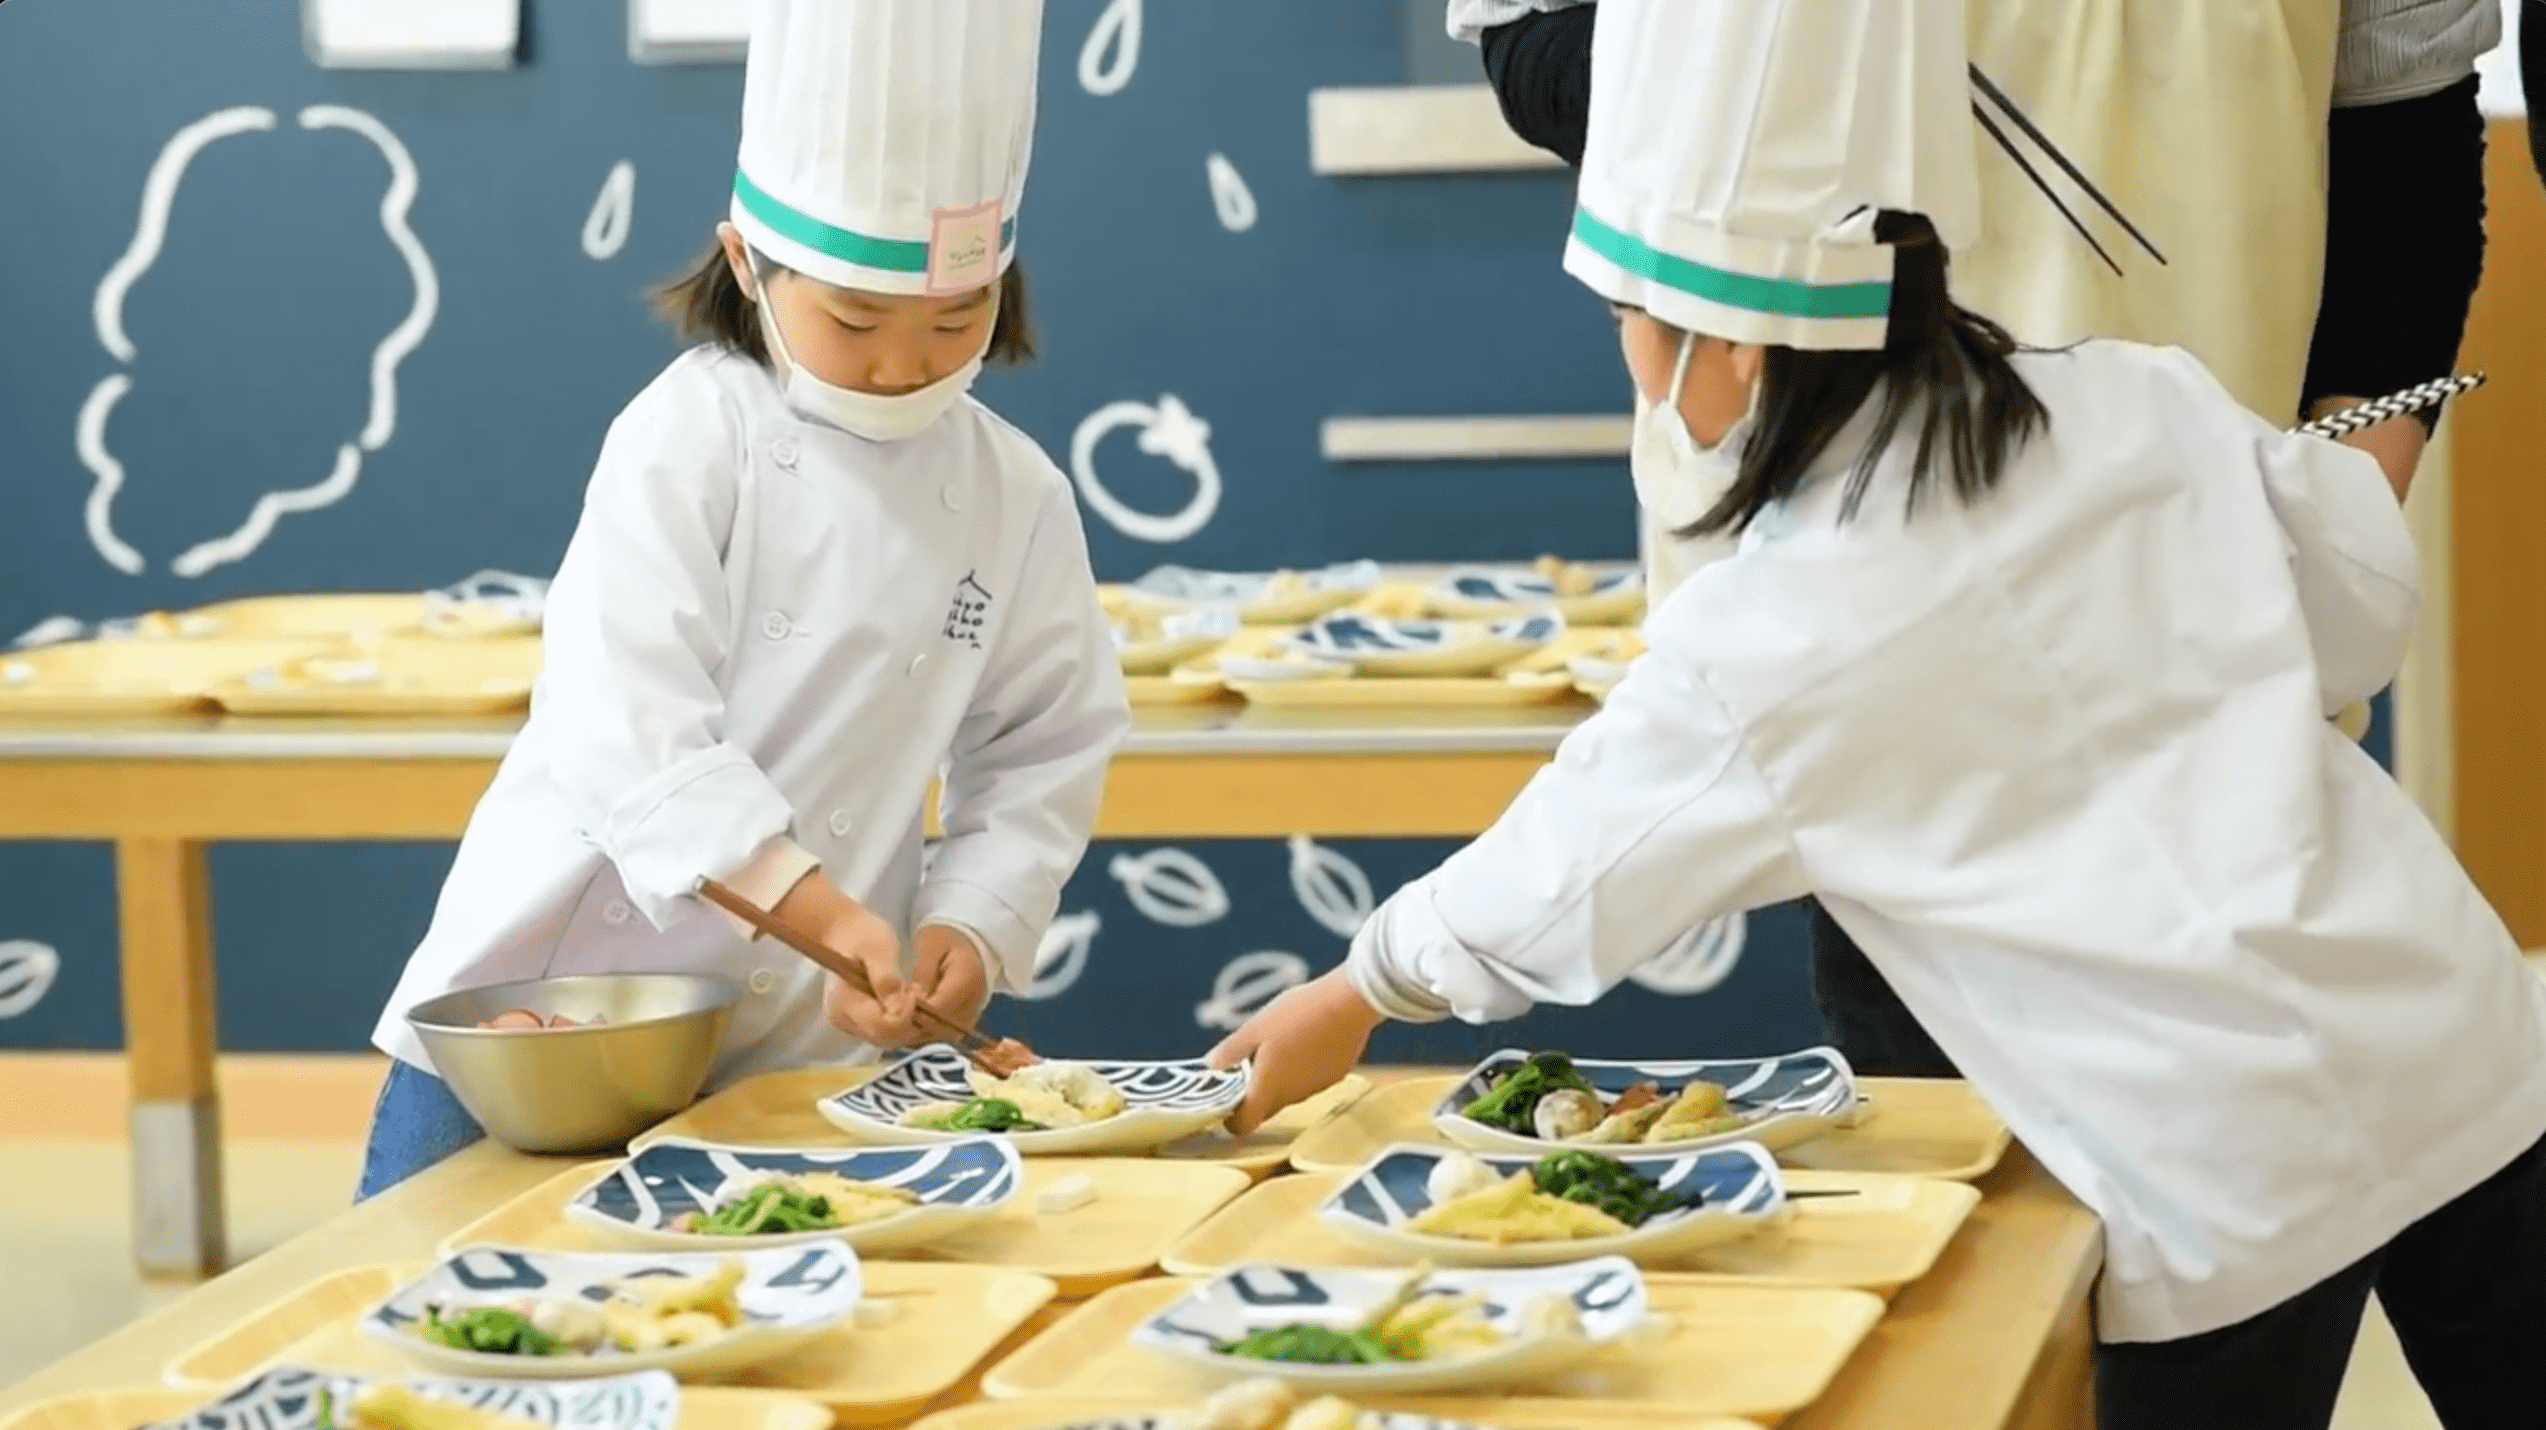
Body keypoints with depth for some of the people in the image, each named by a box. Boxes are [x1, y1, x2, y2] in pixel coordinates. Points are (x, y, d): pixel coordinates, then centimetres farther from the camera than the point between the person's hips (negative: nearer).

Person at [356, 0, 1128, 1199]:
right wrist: (824, 910, -34)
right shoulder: (690, 437, -12)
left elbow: (1041, 757, 6)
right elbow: (632, 726, -24)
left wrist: (973, 929, -12)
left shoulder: (1019, 501, -1)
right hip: (535, 1013, -2)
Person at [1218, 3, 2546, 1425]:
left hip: (2239, 1170, -5)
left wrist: (1350, 997, 23)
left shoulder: (1762, 643, -8)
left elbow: (1551, 892, 6)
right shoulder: (2146, 401, 1)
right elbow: (2370, 601, 11)